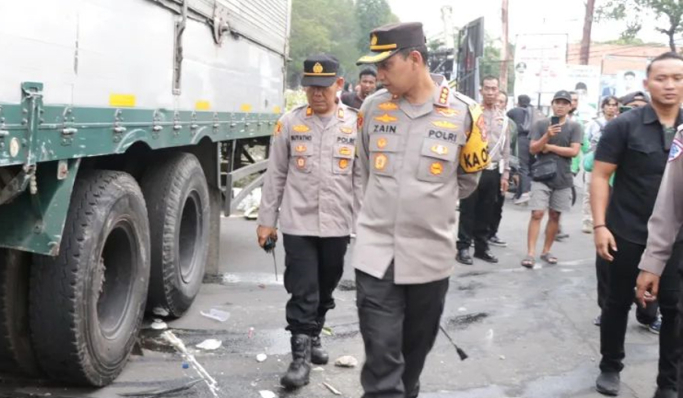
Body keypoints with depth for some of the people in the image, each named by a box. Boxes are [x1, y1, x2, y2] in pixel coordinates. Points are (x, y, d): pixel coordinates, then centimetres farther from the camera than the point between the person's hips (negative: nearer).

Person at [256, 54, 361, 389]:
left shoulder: (355, 125, 0)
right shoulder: (289, 123, 0)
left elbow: (361, 177, 3)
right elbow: (275, 175, 3)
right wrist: (267, 220, 3)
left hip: (337, 224, 2)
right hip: (298, 223, -1)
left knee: (325, 290, 17)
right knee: (302, 293, -2)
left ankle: (313, 337, 38)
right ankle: (300, 357, 6)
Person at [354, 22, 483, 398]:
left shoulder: (463, 112, -6)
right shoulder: (372, 107, 0)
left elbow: (468, 180, 10)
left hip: (430, 253, 0)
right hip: (376, 251, 0)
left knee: (416, 348, 16)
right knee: (381, 356, -4)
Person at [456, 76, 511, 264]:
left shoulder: (503, 118, 12)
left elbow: (505, 148, 15)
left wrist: (505, 173, 12)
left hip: (493, 171, 5)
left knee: (487, 212, 10)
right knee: (468, 211, 0)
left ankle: (482, 247, 20)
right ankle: (463, 248, 7)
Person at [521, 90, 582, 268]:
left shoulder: (574, 127, 3)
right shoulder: (540, 124, 3)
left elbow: (574, 151, -7)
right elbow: (533, 149, -4)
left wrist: (549, 147, -7)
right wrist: (547, 136, -20)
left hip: (563, 178, 2)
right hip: (541, 176, -2)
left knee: (555, 215, 9)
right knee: (537, 214, -9)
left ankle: (546, 251, 20)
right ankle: (530, 253, -9)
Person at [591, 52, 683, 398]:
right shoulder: (624, 126, -6)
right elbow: (600, 177, -8)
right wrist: (600, 225, -16)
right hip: (628, 235, -2)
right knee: (618, 303, 11)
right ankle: (610, 367, 29)